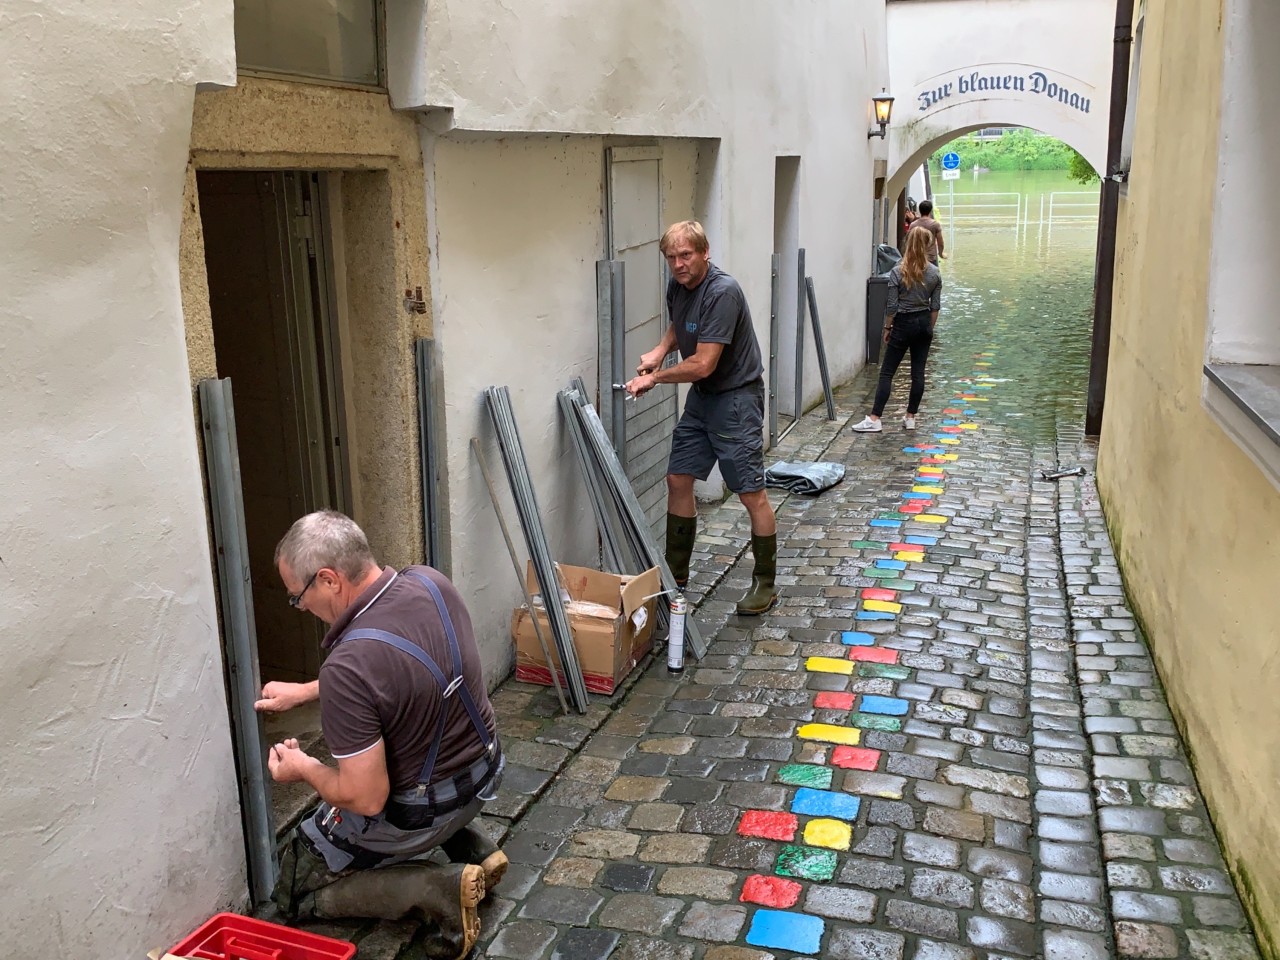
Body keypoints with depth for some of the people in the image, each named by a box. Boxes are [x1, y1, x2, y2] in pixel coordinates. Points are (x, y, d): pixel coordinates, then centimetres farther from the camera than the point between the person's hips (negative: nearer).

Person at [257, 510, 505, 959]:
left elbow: (367, 800, -25)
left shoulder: (347, 668, -34)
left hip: (419, 811, -7)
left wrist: (304, 769, -6)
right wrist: (304, 691, 13)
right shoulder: (431, 582, -11)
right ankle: (472, 848, 20)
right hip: (484, 770, 7)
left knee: (295, 891, 16)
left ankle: (440, 890, -3)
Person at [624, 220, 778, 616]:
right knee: (678, 479, 9)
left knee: (751, 492, -4)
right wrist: (659, 351, 3)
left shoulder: (722, 292, -25)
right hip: (701, 395, 9)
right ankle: (675, 573, 22)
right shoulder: (677, 286, 1)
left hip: (736, 396, -9)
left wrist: (655, 377, -13)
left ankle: (765, 583, 9)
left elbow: (703, 364, -27)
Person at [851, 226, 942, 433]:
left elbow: (892, 305, -11)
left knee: (887, 372, -2)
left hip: (903, 324, -4)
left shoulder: (898, 271, -12)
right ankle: (911, 417, 14)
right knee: (918, 372, 8)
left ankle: (874, 419, -5)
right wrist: (930, 329, 15)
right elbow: (935, 306, 4)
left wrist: (887, 327, 2)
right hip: (924, 323, 4)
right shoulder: (935, 273, -1)